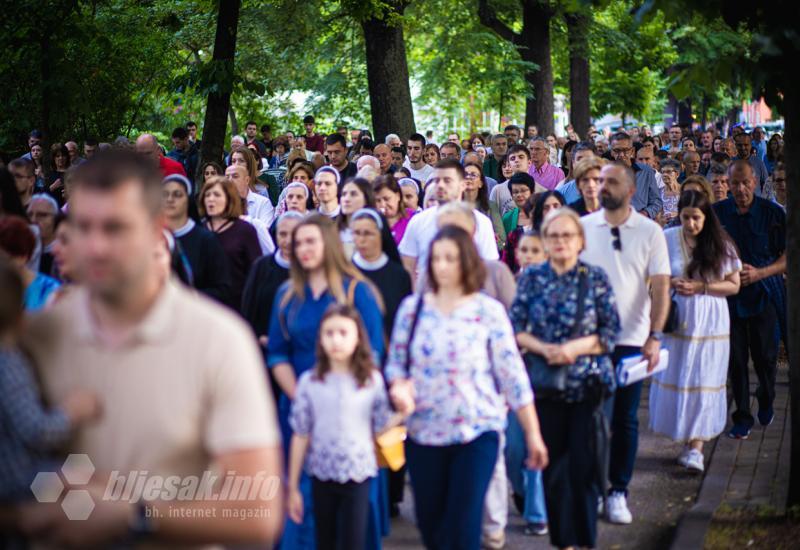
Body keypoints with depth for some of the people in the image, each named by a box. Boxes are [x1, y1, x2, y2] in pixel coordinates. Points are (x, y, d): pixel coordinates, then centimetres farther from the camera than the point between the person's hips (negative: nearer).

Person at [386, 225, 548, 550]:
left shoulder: (488, 311, -4)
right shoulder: (412, 307, 2)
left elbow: (512, 375, -3)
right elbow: (395, 364, 7)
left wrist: (532, 433, -3)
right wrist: (398, 386, -16)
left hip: (477, 432, -3)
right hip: (423, 434, 3)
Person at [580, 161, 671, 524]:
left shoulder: (650, 232, 0)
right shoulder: (582, 227, 2)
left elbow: (660, 287, -3)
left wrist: (654, 336, -12)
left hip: (631, 339, 0)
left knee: (625, 420, 7)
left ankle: (618, 491, 17)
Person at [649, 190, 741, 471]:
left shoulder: (720, 243, -2)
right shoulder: (667, 238, -2)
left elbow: (734, 285, 0)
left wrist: (700, 287, -13)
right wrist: (670, 283, -15)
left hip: (709, 321, -1)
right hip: (676, 318, 1)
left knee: (703, 381, -4)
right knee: (674, 377, 4)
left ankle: (696, 447, -1)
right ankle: (686, 436, 21)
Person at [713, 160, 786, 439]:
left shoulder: (773, 213, -3)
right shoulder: (718, 213, 1)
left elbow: (788, 257, -1)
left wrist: (759, 273, -15)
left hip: (764, 294, -1)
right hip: (730, 296, 1)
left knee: (765, 356, 3)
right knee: (736, 359, 1)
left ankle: (766, 400, 32)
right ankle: (742, 418, 13)